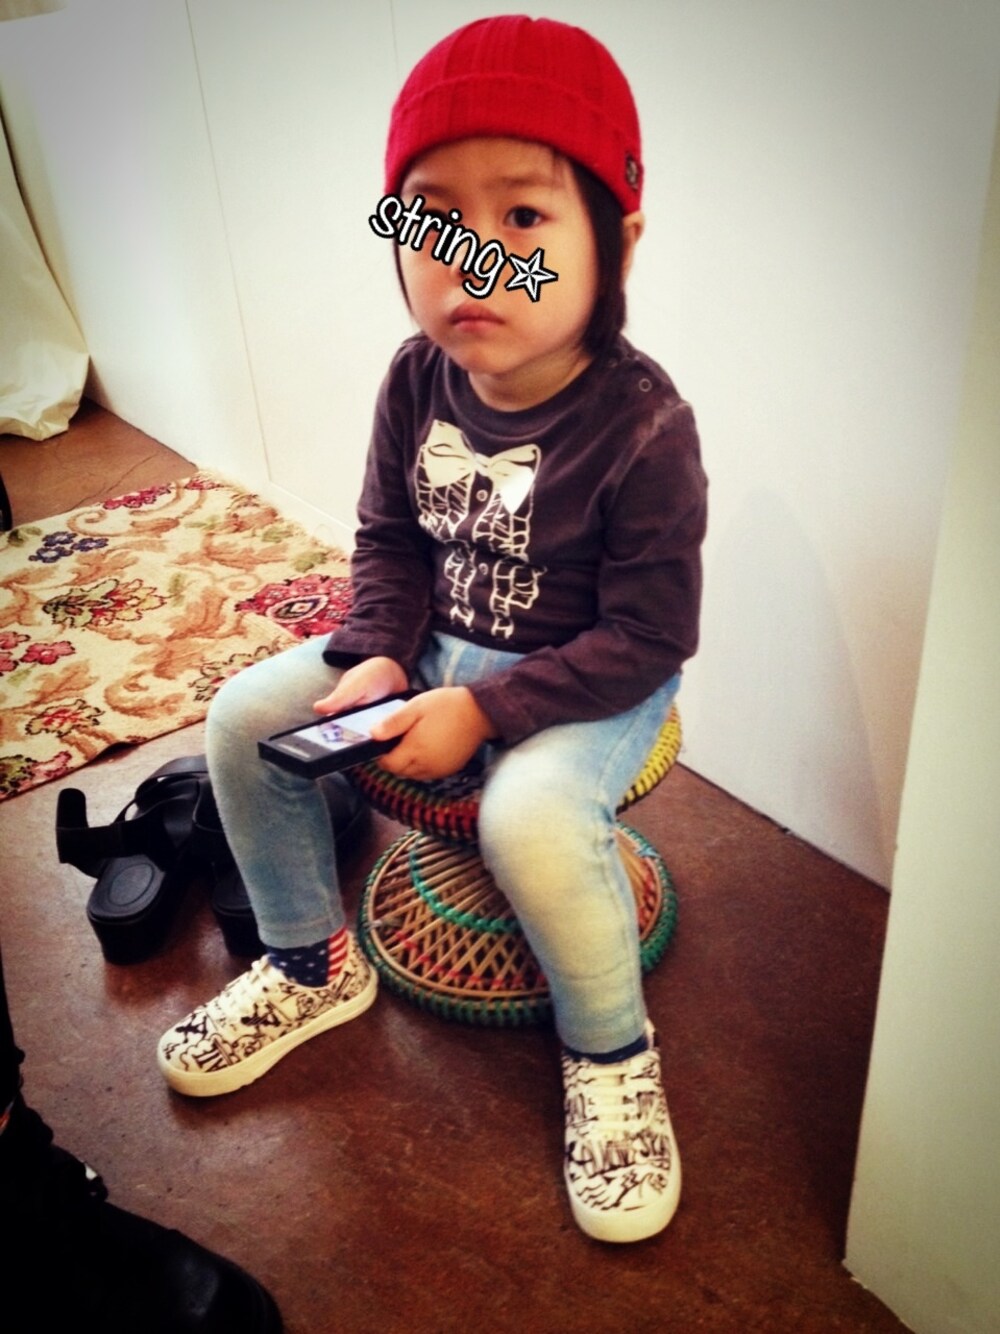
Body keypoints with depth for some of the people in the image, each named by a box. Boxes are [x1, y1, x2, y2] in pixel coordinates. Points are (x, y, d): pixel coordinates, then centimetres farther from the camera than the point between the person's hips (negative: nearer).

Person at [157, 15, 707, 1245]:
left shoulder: (642, 424, -24)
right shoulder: (418, 380, -8)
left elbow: (646, 639, -21)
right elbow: (389, 536, 6)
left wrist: (483, 709, -26)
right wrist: (377, 654, -11)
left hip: (590, 679, -6)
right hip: (434, 645, 6)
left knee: (531, 818, -34)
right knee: (244, 716, -1)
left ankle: (610, 1053, -2)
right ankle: (312, 965, 19)